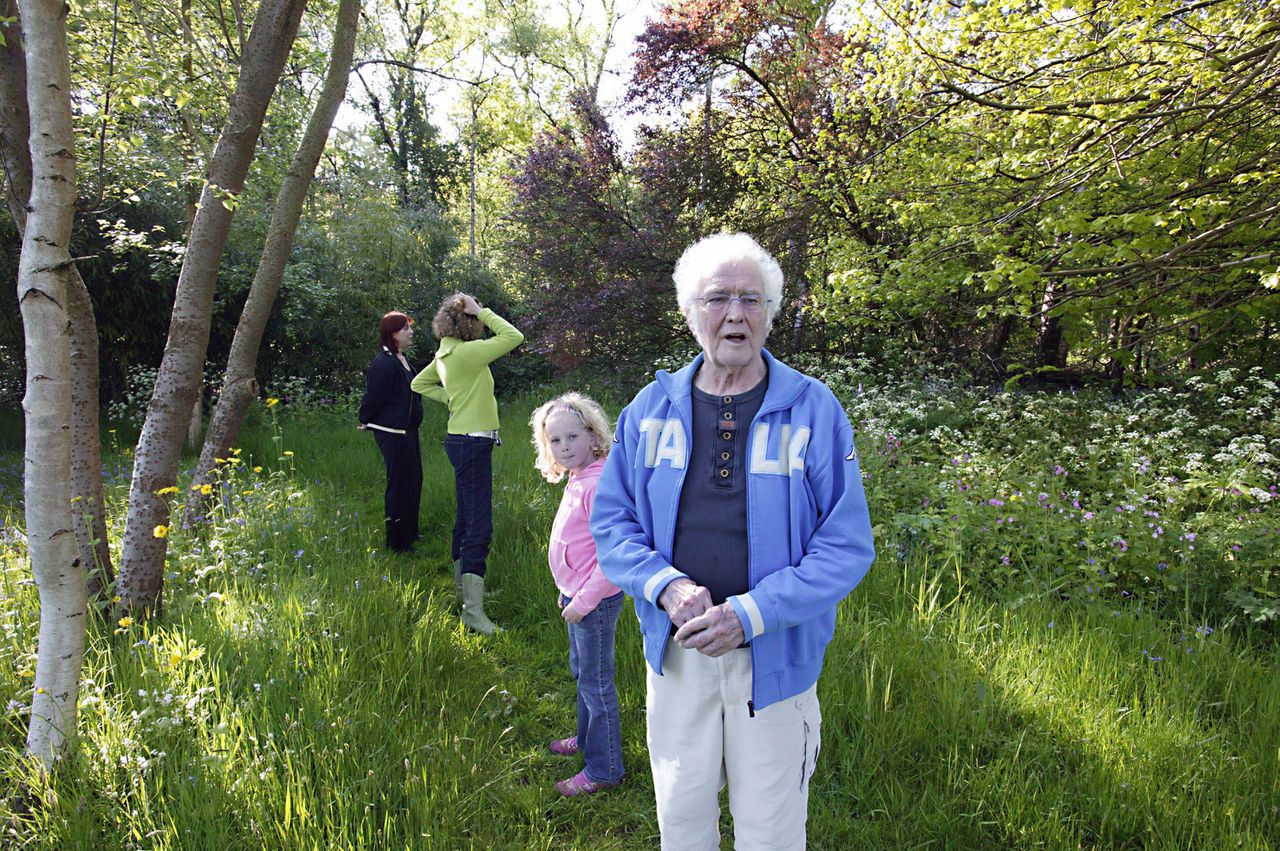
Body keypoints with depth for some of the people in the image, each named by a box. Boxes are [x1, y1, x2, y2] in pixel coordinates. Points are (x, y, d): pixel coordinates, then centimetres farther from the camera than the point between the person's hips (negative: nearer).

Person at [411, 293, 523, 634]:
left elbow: (419, 383, 24)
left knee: (466, 519, 20)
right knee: (479, 526, -9)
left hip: (462, 441, 10)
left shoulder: (445, 354, 10)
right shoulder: (466, 352, -19)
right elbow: (514, 337, -20)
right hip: (472, 443, -10)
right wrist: (483, 311, -12)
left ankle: (464, 588, 34)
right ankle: (473, 609, -8)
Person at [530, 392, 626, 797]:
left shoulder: (597, 486, -25)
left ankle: (603, 769, 20)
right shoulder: (577, 481, 6)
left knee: (596, 682, 4)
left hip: (596, 601, -10)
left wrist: (584, 600, -22)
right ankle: (587, 738, 46)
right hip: (578, 596, 10)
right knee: (581, 671, 26)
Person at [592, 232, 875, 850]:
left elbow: (847, 546, -10)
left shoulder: (813, 409, -9)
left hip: (776, 657, -2)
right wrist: (667, 586, -16)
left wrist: (751, 612, -20)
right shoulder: (652, 407, 0)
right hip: (675, 650, 2)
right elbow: (610, 523, 3)